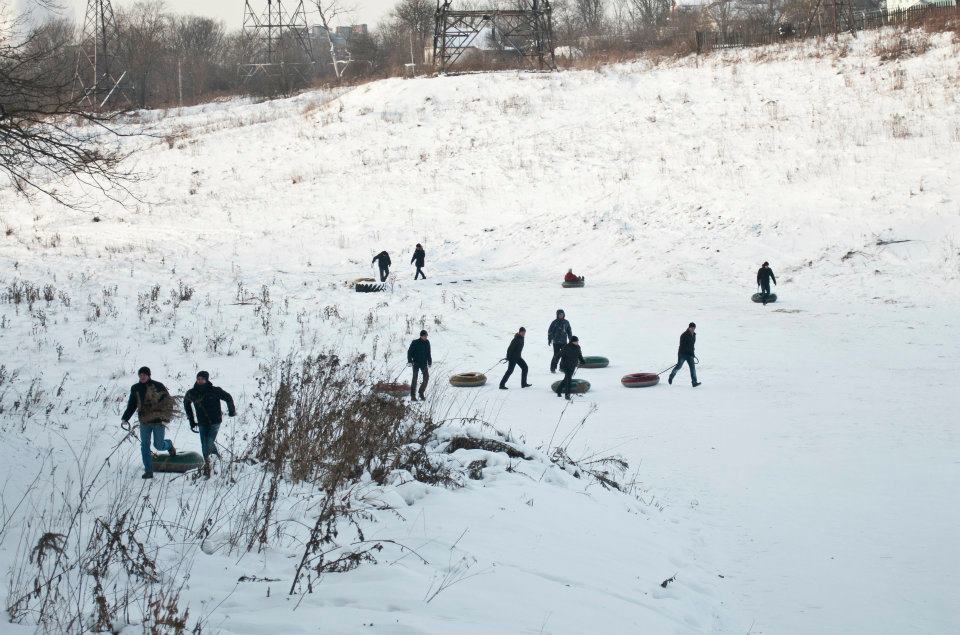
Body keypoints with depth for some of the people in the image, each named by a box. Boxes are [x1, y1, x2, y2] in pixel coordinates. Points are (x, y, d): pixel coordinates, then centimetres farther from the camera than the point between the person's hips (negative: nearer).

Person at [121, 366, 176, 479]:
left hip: (158, 421, -3)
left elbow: (168, 402, -3)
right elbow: (131, 405, 13)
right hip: (144, 422, 3)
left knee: (159, 445, 2)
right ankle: (148, 471, 3)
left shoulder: (158, 386, -7)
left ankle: (169, 445, 37)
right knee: (145, 447, -3)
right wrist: (125, 418, 2)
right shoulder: (135, 388, 5)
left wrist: (166, 418, -12)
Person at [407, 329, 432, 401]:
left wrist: (430, 362, 15)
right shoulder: (415, 343, -10)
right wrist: (410, 361, -16)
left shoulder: (427, 342, 4)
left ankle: (421, 392, 16)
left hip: (424, 363, 5)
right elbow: (409, 352, -7)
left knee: (426, 378, -1)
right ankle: (413, 396, -2)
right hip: (416, 363, -5)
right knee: (415, 378, -5)